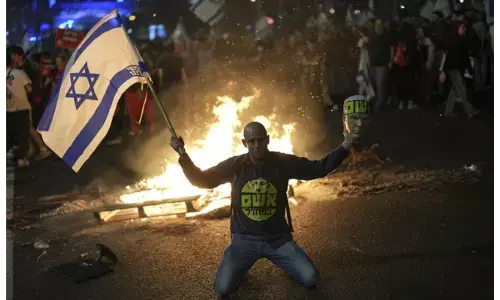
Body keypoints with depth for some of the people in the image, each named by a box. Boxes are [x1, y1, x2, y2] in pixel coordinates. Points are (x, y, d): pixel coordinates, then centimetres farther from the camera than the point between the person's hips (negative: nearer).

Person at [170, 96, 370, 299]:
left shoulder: (283, 162, -7)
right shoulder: (235, 165, -6)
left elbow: (320, 168, -5)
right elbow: (202, 181, -2)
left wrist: (345, 146, -17)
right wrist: (183, 156, -17)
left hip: (277, 238, 1)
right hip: (244, 239, 0)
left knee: (311, 278, -15)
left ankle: (284, 262, 19)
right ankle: (240, 265, 17)